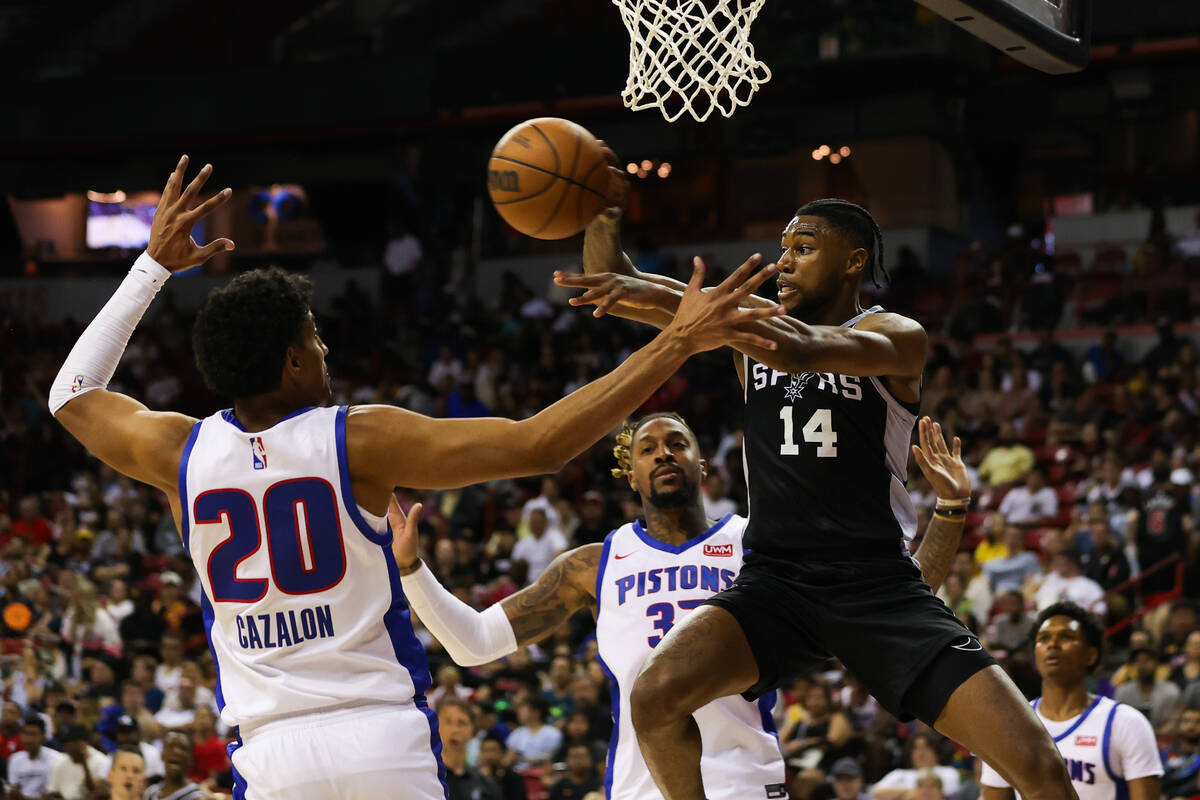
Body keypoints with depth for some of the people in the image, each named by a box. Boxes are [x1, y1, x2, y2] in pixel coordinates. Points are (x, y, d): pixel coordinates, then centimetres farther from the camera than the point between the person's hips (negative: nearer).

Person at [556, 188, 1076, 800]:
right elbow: (605, 284, 8)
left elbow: (800, 347, -26)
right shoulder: (750, 319, 10)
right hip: (774, 581, 3)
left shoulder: (895, 337, -4)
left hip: (880, 583, -3)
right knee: (655, 694, -26)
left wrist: (667, 300, -35)